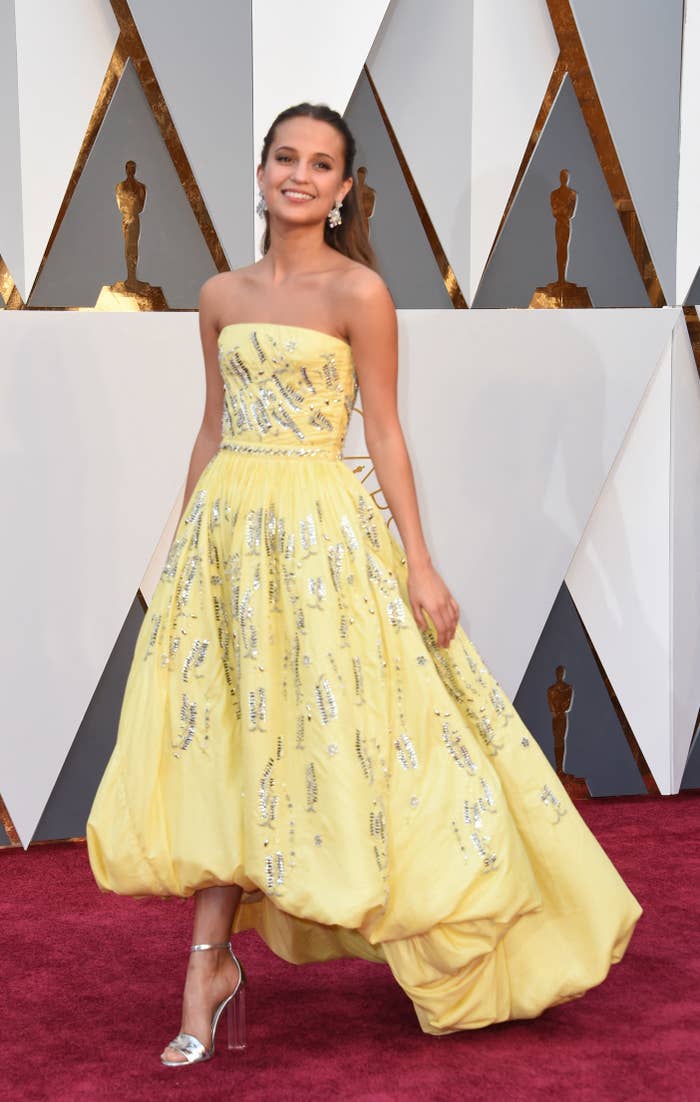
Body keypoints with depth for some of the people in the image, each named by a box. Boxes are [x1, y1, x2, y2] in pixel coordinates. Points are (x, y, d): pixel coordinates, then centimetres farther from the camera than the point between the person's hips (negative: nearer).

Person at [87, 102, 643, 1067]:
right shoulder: (222, 295, 10)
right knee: (217, 738, 2)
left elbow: (384, 432, -5)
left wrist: (418, 562, -10)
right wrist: (183, 541, 16)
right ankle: (210, 965, 8)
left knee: (326, 728, -2)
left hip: (319, 527, -4)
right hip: (225, 525, 5)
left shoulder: (358, 290, -4)